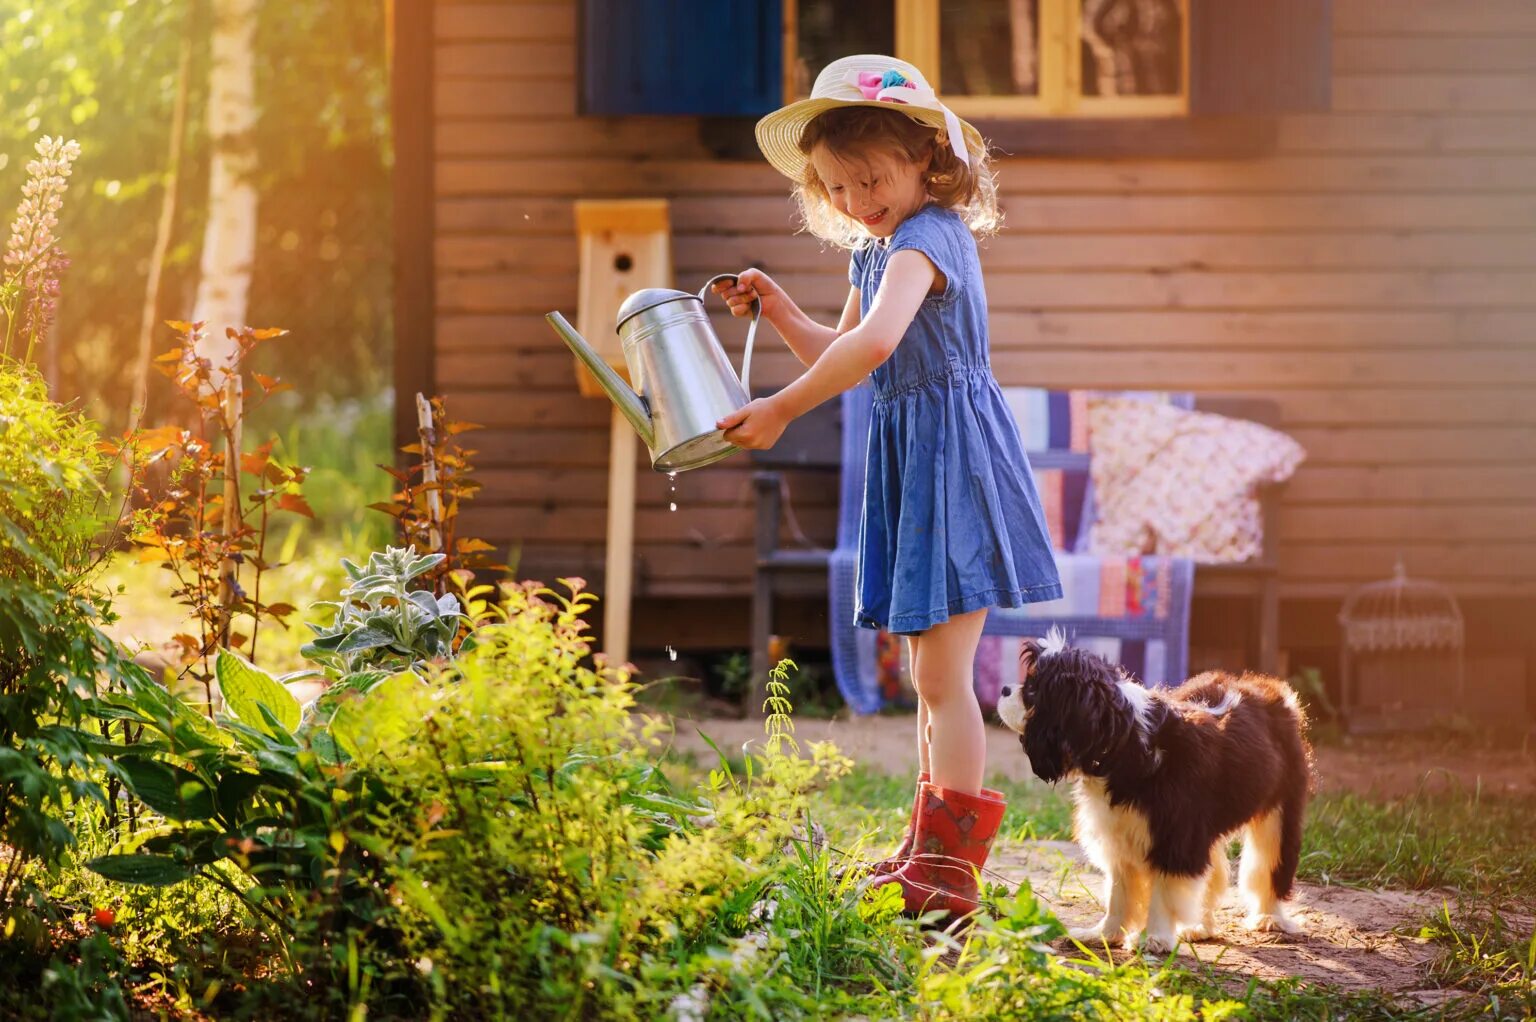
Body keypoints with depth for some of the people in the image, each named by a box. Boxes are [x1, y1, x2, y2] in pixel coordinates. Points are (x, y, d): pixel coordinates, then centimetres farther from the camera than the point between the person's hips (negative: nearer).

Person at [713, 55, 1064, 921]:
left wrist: (782, 411, -30)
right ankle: (936, 850, 23)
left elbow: (875, 343, -34)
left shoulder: (927, 237, -17)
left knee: (941, 670, -12)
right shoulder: (875, 252, 15)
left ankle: (948, 867, -11)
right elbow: (841, 355, 26)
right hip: (907, 460, 10)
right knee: (933, 672, 15)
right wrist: (777, 310, 10)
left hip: (955, 456, -10)